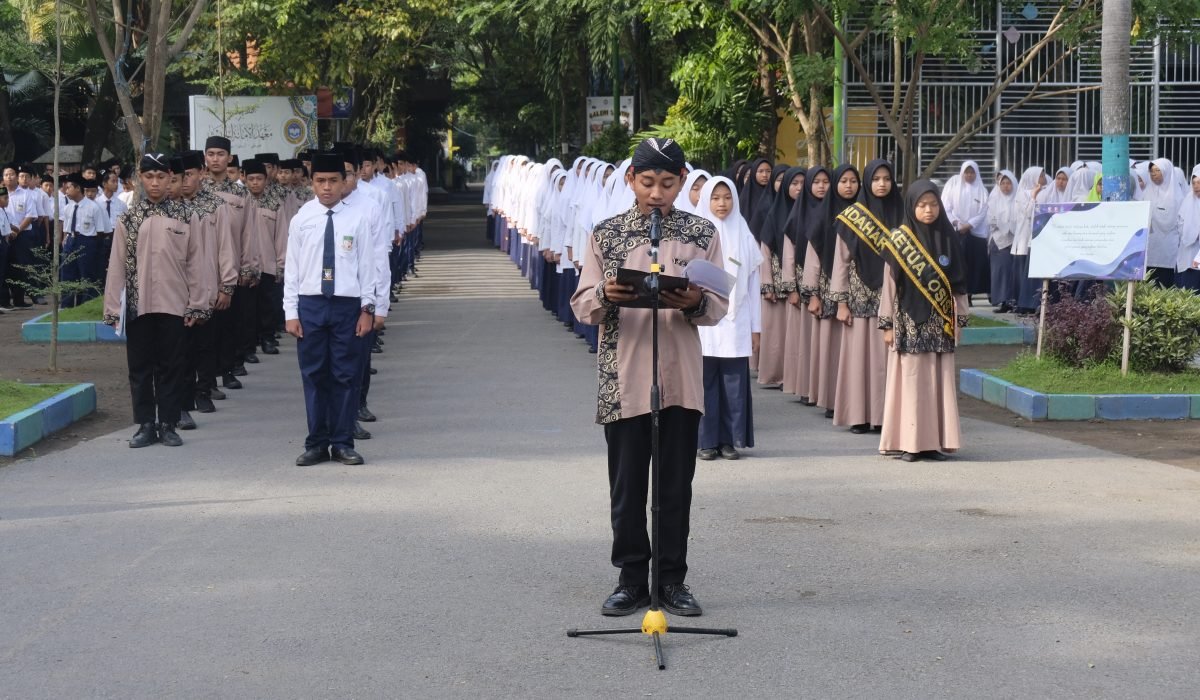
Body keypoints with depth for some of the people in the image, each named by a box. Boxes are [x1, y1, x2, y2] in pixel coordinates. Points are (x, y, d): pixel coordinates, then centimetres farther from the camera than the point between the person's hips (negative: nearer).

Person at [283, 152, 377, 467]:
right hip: (310, 304, 1)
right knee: (314, 375, 6)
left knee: (346, 375, 4)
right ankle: (316, 444, 13)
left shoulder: (356, 220, -1)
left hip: (347, 304, -1)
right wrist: (291, 312, 0)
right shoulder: (301, 219, 2)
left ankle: (343, 443, 13)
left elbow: (366, 266, 2)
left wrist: (367, 308, -1)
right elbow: (291, 268, 4)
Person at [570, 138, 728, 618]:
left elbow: (719, 306, 4)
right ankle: (632, 579, 13)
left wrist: (696, 303, -17)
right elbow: (582, 306, 3)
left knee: (676, 485, 5)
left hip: (681, 380, 0)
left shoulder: (701, 233, 5)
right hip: (623, 380, 0)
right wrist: (605, 297, -19)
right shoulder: (606, 234, 4)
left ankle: (671, 579, 15)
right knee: (627, 485, 4)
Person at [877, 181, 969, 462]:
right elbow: (889, 283, 0)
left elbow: (958, 283, 10)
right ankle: (908, 442, 1)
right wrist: (888, 325, -3)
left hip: (940, 323, 3)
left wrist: (960, 320, 7)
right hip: (909, 321, -3)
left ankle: (935, 440, 6)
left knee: (939, 380, 2)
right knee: (910, 379, -2)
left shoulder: (949, 238, 7)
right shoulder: (898, 239, -1)